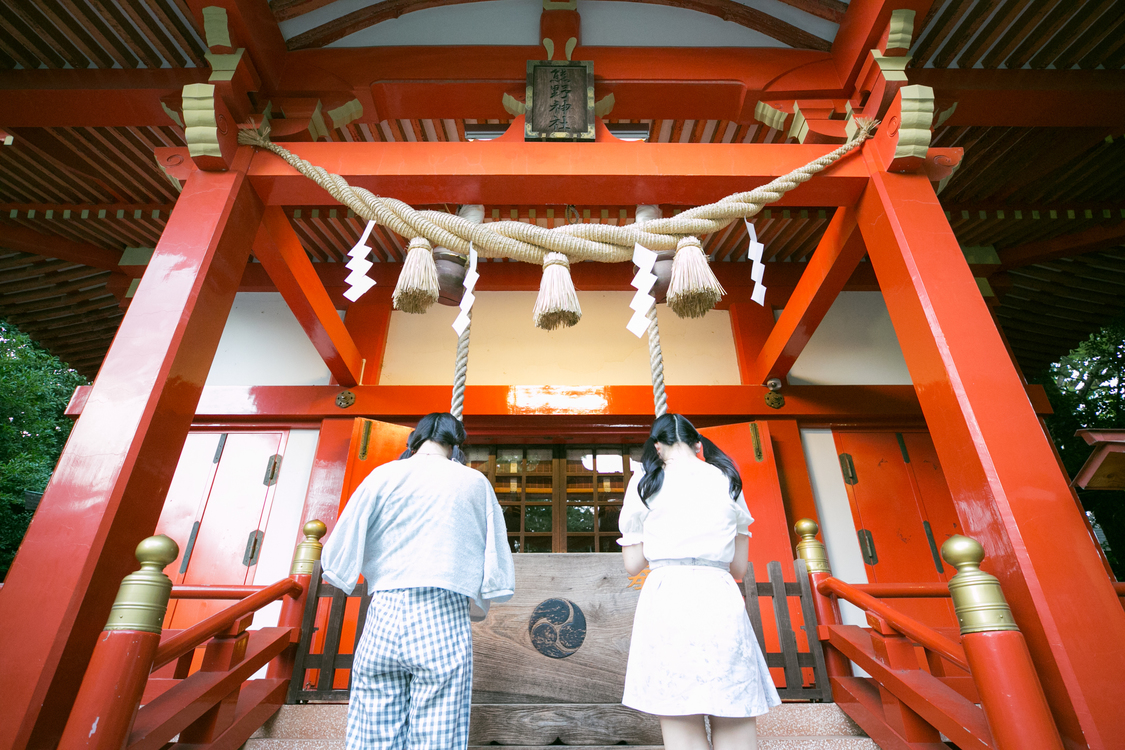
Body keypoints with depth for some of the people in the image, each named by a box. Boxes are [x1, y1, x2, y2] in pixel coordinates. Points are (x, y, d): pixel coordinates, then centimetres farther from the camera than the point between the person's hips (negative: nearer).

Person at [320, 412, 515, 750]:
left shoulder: (384, 474, 7)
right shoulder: (475, 482, 8)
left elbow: (339, 555, 4)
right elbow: (498, 574, 7)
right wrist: (476, 604, 23)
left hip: (384, 618, 1)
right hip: (445, 623, -1)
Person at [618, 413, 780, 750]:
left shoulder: (646, 482, 4)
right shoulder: (729, 480, 13)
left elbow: (632, 565, 7)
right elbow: (739, 567, 16)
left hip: (667, 599, -2)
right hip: (721, 600, 3)